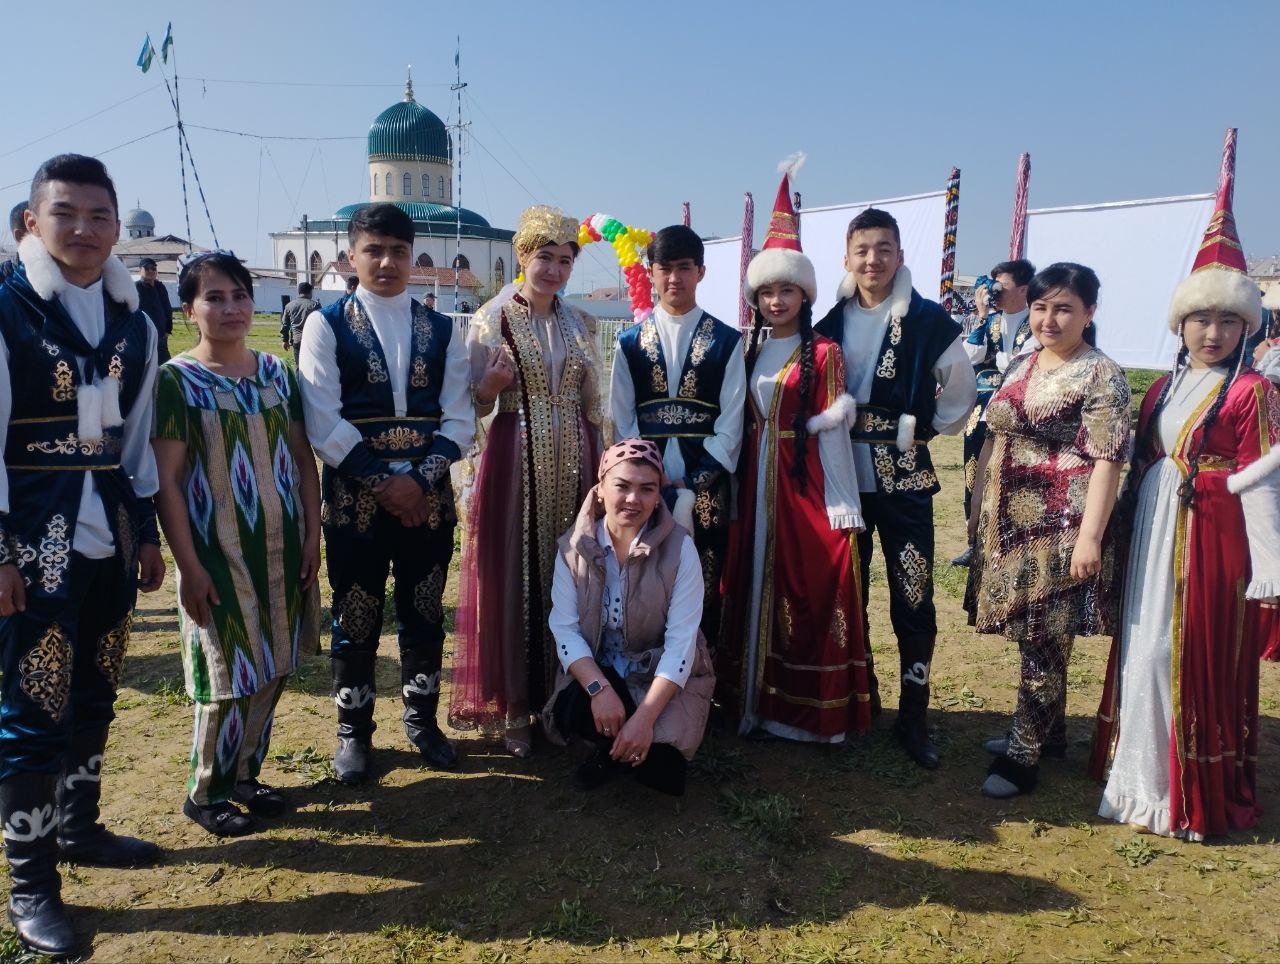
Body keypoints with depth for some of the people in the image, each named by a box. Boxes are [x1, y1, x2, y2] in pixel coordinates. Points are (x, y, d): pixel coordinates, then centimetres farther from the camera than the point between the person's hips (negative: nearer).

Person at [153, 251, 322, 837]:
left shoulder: (275, 371, 5)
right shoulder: (177, 380, -8)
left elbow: (303, 458, 8)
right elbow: (166, 480, -10)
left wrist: (312, 535, 3)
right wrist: (189, 566, -14)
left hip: (282, 548, 5)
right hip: (219, 553, -5)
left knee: (273, 669, 12)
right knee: (230, 677, 2)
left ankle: (245, 774, 31)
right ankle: (204, 793, 23)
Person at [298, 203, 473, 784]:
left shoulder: (441, 330, 7)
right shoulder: (326, 324, -1)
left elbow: (459, 419, 2)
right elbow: (323, 423, -9)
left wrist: (420, 479, -11)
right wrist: (383, 483, -13)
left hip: (428, 497, 3)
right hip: (354, 498, -2)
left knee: (425, 614, 12)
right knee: (356, 619, 7)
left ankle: (422, 719, 31)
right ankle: (354, 731, 25)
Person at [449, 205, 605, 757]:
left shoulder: (581, 324, 10)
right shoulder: (491, 320, -2)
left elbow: (592, 404, 14)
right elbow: (475, 406, -2)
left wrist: (600, 466, 11)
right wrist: (494, 384, -22)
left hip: (574, 465, 4)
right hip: (515, 463, -3)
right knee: (513, 579, 1)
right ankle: (513, 707, 15)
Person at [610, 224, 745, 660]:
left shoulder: (727, 342, 4)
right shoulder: (630, 342, 9)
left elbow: (730, 425, 0)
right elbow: (622, 423, 4)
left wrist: (692, 488, -10)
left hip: (706, 487, -1)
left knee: (705, 589, 2)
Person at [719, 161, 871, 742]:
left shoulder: (823, 353, -4)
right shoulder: (749, 352, 11)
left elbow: (832, 430, -8)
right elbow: (740, 425, 12)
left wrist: (842, 509, -12)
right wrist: (735, 493, 7)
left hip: (805, 485, -5)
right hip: (753, 484, 5)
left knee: (808, 591, 0)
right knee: (754, 589, 10)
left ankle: (812, 711, 14)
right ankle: (757, 698, 23)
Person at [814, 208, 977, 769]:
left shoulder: (928, 321, -5)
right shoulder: (829, 323, 5)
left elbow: (962, 393, 5)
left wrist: (925, 430, -1)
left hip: (904, 480, -3)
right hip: (843, 477, 3)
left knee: (913, 599, -1)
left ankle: (913, 717, 12)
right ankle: (858, 697, 29)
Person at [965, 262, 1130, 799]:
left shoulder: (1101, 376, -8)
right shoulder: (1020, 367, 12)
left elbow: (1106, 461, -13)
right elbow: (993, 441, 17)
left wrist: (1090, 537, -19)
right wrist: (977, 508, 15)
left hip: (1058, 529, -6)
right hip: (1008, 523, 7)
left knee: (1042, 641, 0)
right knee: (1035, 638, 16)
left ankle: (1023, 755, 10)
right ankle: (1045, 729, 32)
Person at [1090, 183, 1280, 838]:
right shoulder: (1163, 387, 11)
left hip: (1212, 537, -6)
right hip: (1153, 533, 6)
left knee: (1202, 661, 2)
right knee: (1146, 652, 11)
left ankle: (1199, 796, 19)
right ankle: (1143, 778, 27)